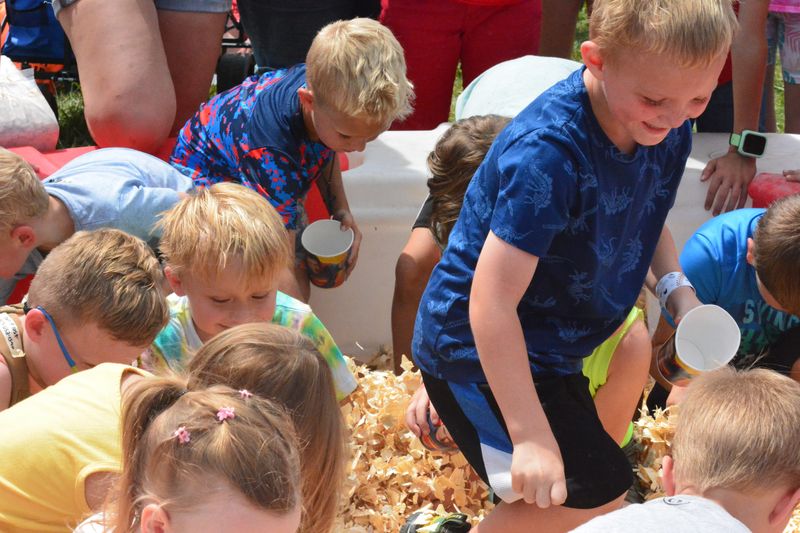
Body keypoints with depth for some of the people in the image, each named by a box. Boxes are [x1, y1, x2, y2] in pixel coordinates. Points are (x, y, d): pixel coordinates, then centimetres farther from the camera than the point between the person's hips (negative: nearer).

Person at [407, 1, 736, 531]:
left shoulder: (669, 131, -9)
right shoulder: (548, 153, -33)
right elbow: (493, 303, -32)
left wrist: (678, 289, -7)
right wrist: (532, 437, -32)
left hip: (549, 343, 8)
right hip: (477, 345, -8)